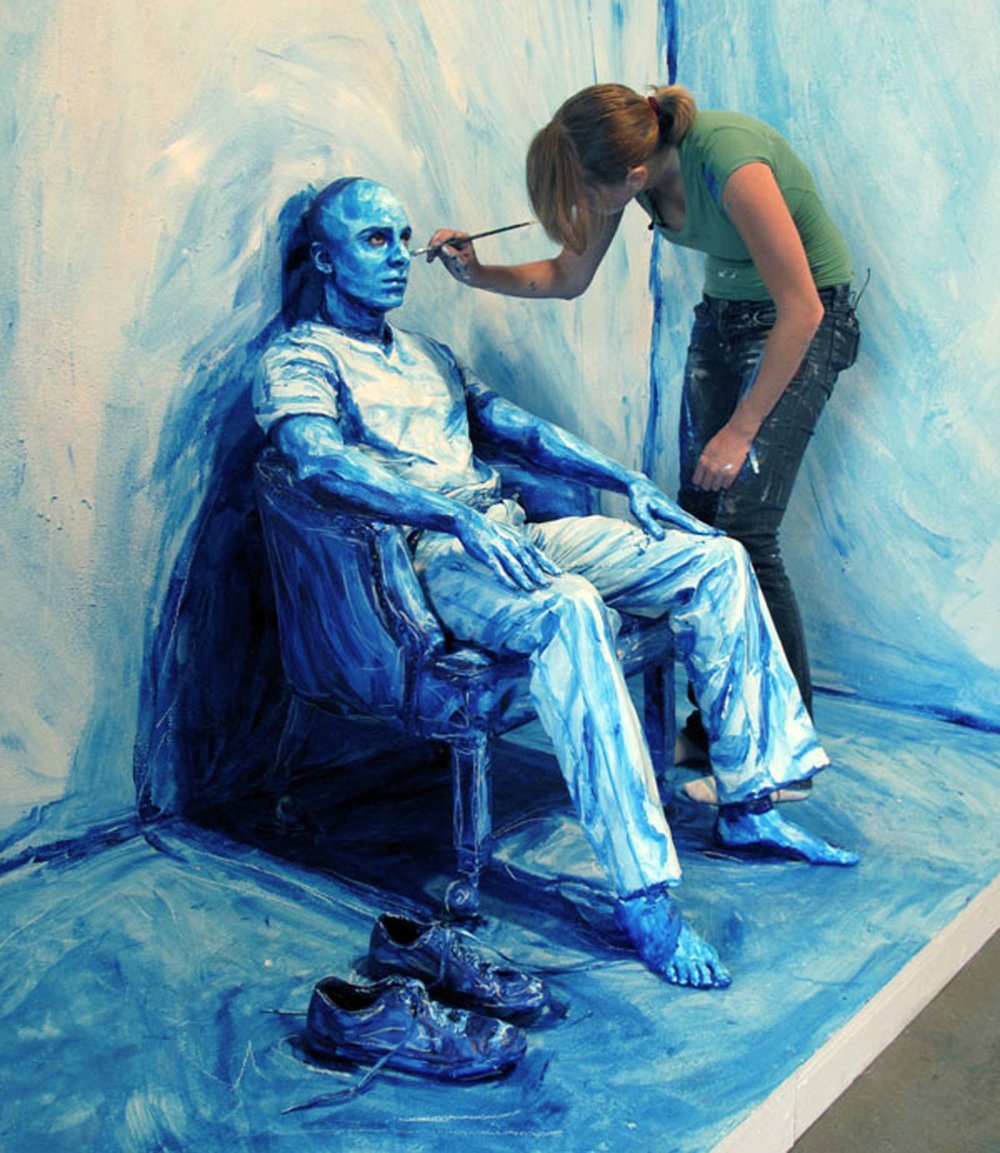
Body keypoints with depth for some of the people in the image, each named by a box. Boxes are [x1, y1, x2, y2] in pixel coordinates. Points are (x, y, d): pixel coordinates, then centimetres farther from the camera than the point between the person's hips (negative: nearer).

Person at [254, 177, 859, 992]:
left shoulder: (427, 355, 27)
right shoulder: (300, 358, 1)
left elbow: (521, 429, 24)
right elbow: (319, 457, -20)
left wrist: (629, 481, 11)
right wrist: (459, 518, -32)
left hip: (512, 538, 8)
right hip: (434, 561, -8)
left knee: (715, 558, -3)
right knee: (570, 610, -39)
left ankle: (747, 808, 1)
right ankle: (642, 893, -34)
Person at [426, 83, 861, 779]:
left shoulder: (728, 161, -32)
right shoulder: (624, 158, -9)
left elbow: (801, 309, -25)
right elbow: (568, 277, 7)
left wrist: (740, 431, -22)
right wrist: (479, 273, -7)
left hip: (805, 322, -7)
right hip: (723, 312, 7)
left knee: (744, 532, -15)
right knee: (695, 521, 0)